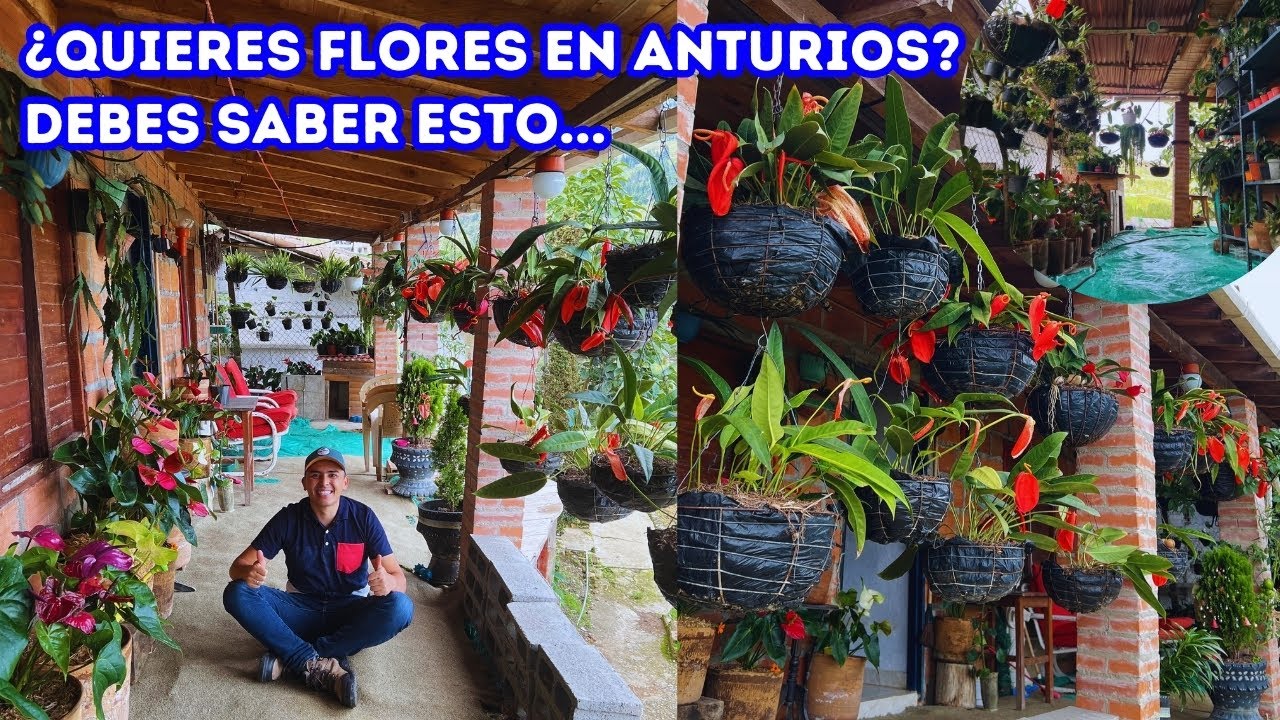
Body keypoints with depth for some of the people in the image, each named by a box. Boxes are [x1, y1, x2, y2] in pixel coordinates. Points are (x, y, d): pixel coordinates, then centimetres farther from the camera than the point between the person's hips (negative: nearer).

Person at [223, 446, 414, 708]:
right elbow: (238, 566, -7)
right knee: (236, 594, -24)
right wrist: (248, 573, -33)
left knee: (400, 608, -31)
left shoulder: (363, 517, -10)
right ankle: (320, 666, -31)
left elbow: (397, 576, -12)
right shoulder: (288, 518, -8)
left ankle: (290, 657, -25)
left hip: (349, 613, -1)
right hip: (302, 610, 1)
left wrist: (387, 582, -38)